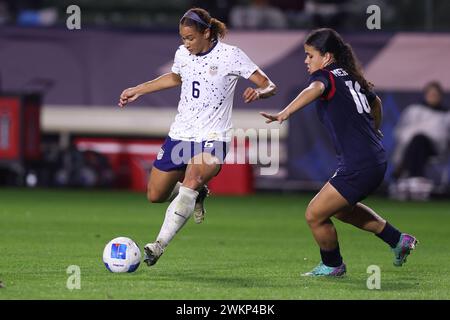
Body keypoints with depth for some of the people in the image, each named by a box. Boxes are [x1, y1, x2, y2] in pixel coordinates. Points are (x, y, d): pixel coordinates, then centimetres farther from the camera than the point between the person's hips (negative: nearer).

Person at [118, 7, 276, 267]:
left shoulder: (230, 55, -11)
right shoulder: (183, 54, 5)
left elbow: (269, 86, -9)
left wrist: (258, 93, -32)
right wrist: (138, 90, 27)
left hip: (212, 138, -6)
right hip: (180, 135, 6)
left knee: (192, 180, -33)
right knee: (155, 195, 6)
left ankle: (159, 245, -35)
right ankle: (196, 195, 36)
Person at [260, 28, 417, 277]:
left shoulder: (326, 76, -11)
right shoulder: (350, 77, 15)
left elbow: (315, 90, -36)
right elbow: (375, 100, 34)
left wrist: (285, 113, -52)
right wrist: (374, 132, 53)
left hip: (358, 167, -10)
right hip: (376, 160, 10)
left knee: (314, 215, 0)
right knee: (340, 207, 30)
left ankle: (332, 265, 20)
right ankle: (397, 240, 34)